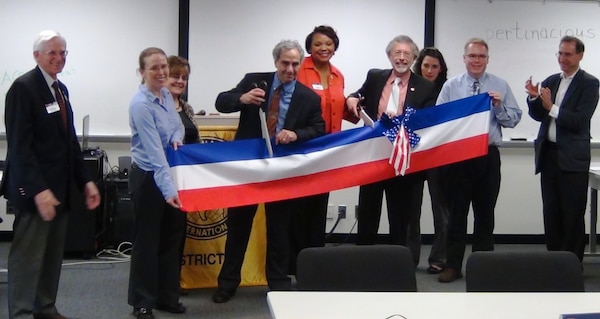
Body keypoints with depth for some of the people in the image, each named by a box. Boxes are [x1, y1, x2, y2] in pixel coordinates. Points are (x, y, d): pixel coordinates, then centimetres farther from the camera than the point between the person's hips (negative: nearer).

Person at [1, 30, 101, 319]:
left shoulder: (61, 88, 14)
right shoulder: (23, 87, -12)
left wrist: (85, 180, 11)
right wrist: (39, 190, -24)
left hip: (59, 186, 8)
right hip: (35, 189, -8)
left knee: (53, 255, 12)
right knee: (28, 256, -3)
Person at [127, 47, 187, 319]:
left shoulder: (166, 95, 2)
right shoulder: (141, 104, -22)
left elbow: (178, 125, 17)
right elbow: (154, 151, -29)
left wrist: (176, 139, -7)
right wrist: (168, 189, -35)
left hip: (169, 172, 8)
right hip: (148, 178, -8)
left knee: (172, 236, 13)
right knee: (147, 240, 2)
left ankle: (167, 296, 25)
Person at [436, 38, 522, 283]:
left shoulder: (500, 86, 6)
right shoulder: (451, 86, 5)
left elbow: (514, 119, 3)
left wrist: (499, 106, -14)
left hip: (488, 156, 1)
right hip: (458, 155, -1)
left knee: (485, 213, 8)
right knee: (457, 212, 3)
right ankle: (453, 265, 10)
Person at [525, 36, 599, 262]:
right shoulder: (551, 81, 11)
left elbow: (580, 120, -16)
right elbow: (538, 116, 9)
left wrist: (551, 107, -21)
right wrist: (535, 98, -9)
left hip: (572, 158, -6)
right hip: (548, 154, 6)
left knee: (572, 215, 0)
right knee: (551, 213, 11)